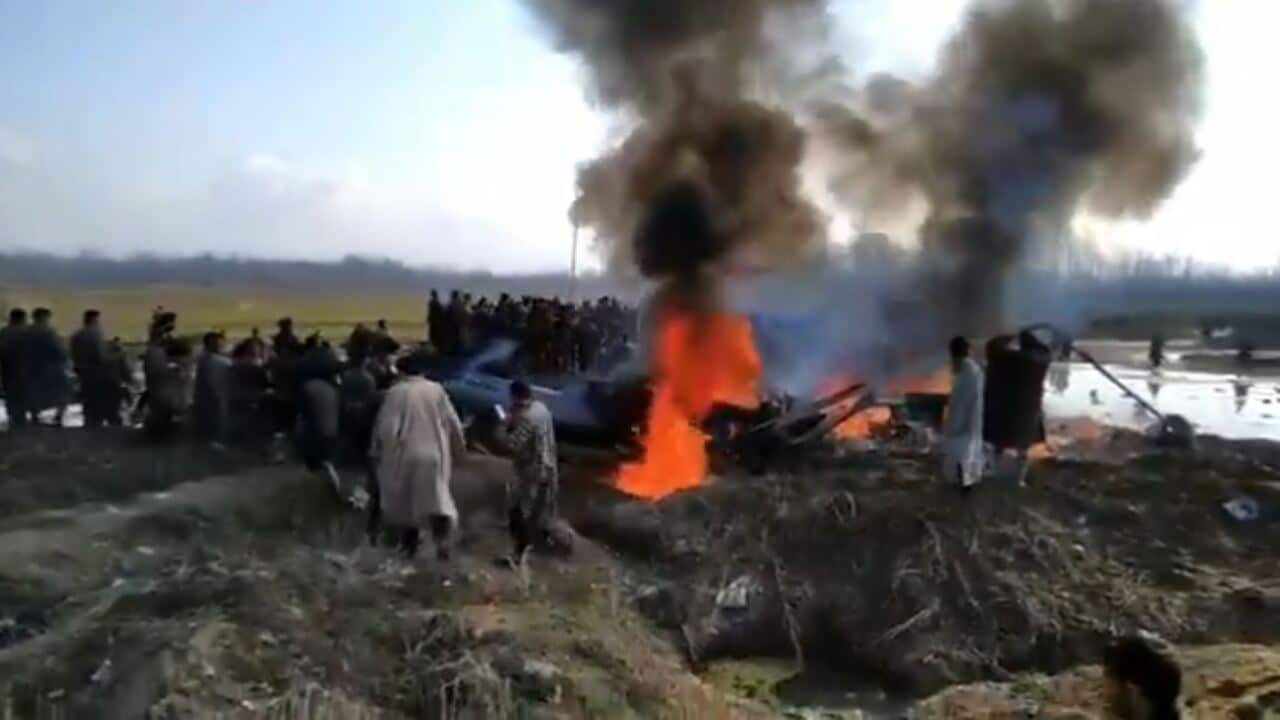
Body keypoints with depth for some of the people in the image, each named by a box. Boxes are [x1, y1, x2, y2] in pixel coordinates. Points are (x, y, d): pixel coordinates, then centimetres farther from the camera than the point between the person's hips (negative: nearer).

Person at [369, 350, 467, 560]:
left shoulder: (396, 392, -10)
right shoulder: (436, 390, -1)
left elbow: (386, 428, -13)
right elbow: (453, 424, 2)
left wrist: (378, 453, 2)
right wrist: (458, 449, 16)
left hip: (405, 457, -1)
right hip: (434, 456, 1)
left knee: (406, 502, 15)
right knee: (437, 498, 9)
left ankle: (409, 546, 26)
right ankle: (442, 538, -13)